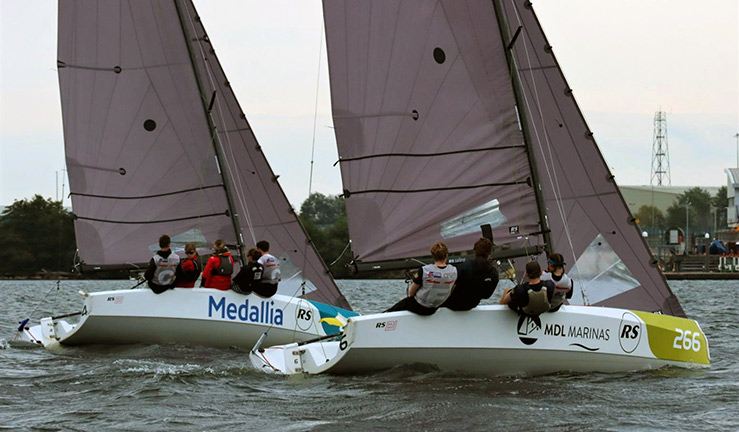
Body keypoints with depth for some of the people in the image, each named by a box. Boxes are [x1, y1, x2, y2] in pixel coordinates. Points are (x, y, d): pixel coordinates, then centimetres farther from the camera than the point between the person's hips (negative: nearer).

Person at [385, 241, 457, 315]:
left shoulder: (424, 270, -25)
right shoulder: (453, 271, -15)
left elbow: (411, 293, -12)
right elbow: (450, 291, 4)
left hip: (419, 307, -4)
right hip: (434, 310, 4)